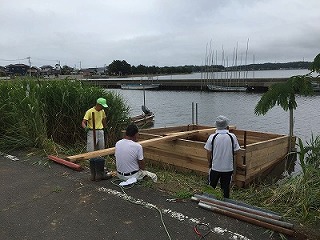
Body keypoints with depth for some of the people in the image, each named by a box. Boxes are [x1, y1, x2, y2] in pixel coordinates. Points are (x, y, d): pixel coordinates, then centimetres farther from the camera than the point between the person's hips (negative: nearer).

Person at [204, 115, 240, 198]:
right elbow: (235, 152, -3)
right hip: (228, 167, 1)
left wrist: (209, 163, 10)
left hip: (215, 167, -1)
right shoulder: (232, 137, -9)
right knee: (226, 187, 15)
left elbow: (208, 153, -6)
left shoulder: (212, 137, -12)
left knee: (211, 186, 17)